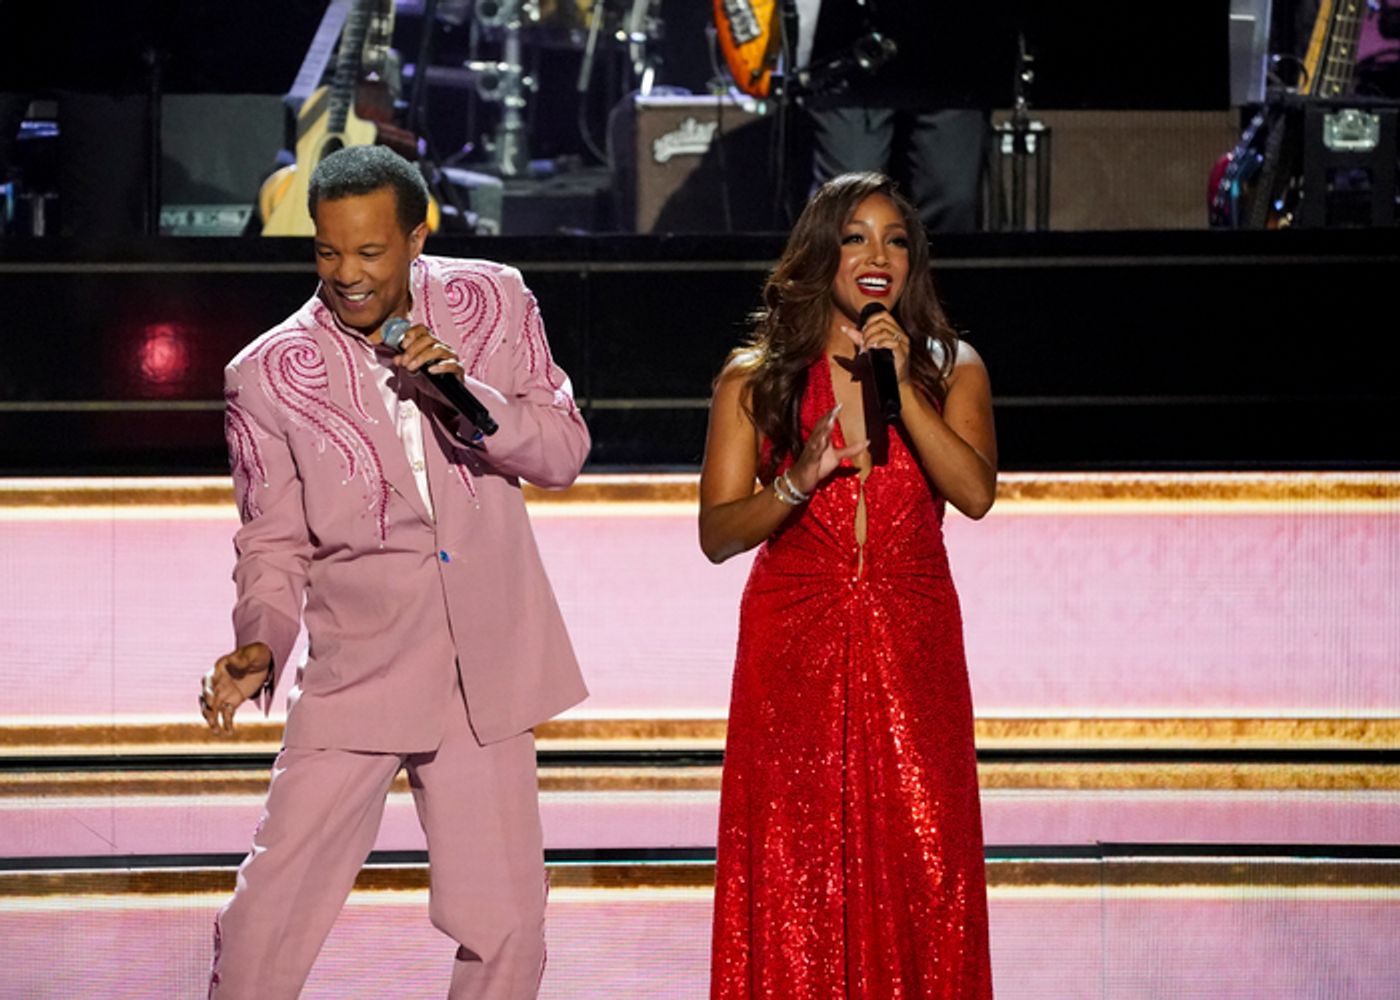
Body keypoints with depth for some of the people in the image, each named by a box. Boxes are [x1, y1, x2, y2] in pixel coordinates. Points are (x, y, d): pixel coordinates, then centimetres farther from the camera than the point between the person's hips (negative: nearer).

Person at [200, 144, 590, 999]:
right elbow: (274, 543, 0)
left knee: (506, 928, 5)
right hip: (355, 675, -2)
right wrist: (261, 646, -18)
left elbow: (565, 452, 0)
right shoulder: (268, 374, -6)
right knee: (264, 925, -8)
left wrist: (470, 397, -17)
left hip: (486, 669, 2)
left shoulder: (490, 302, 0)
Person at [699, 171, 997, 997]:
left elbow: (976, 493, -11)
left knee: (920, 862, -4)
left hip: (912, 648, 1)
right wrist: (799, 482, -18)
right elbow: (717, 533, -1)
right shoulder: (754, 378, 3)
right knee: (793, 873, -2)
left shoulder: (951, 369, 5)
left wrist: (903, 384, -17)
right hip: (793, 646, 0)